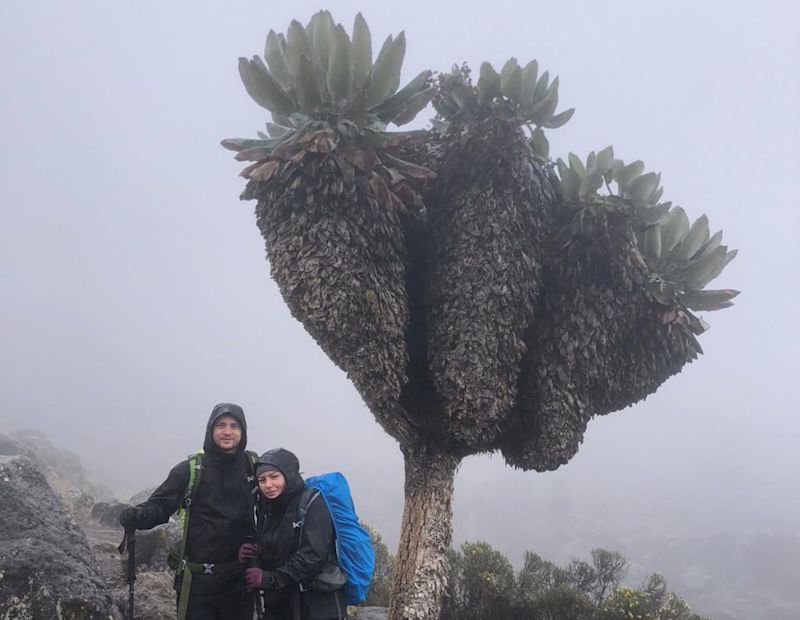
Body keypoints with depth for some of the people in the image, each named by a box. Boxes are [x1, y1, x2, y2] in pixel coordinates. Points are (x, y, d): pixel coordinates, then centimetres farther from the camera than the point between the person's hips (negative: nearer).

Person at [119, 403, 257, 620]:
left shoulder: (254, 465, 2)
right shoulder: (190, 469, -5)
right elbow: (159, 506, -8)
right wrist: (134, 516, -28)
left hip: (240, 577, 3)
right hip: (198, 579, -3)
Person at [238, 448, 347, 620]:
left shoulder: (311, 502, -11)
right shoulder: (266, 508, 8)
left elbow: (313, 555, -21)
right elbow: (270, 555, 15)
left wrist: (271, 579, -22)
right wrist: (249, 555, -6)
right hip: (278, 605, 6)